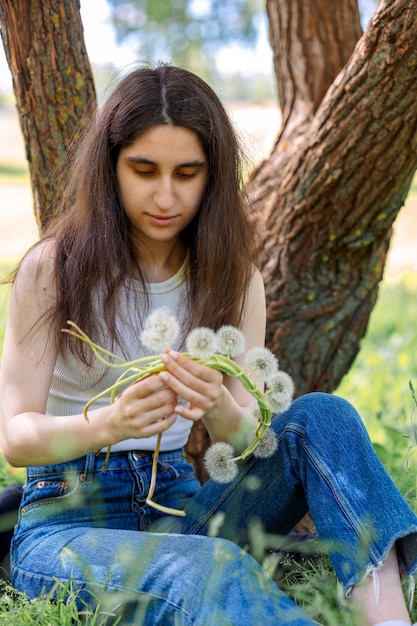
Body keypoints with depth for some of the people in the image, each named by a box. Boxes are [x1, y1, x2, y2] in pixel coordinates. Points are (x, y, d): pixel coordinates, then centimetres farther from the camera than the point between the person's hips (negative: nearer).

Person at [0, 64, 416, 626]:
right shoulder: (52, 269, -4)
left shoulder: (233, 279, 5)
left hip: (178, 503, 4)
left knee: (321, 417, -23)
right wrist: (107, 424, -30)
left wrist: (220, 409, -27)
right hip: (66, 519, -3)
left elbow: (247, 435, -2)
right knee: (214, 567, -37)